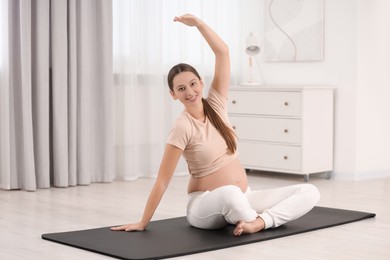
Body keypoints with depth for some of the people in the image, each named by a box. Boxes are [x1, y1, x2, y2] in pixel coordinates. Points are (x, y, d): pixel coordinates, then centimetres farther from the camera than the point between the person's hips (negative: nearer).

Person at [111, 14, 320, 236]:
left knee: (310, 192, -11)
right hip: (205, 205, -6)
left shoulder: (216, 105, 1)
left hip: (242, 198, 6)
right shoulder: (183, 127, -14)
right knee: (230, 194, -44)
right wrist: (143, 223, -12)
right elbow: (163, 181, -13)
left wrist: (198, 23, -8)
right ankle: (254, 219, -14)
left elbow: (223, 52, -1)